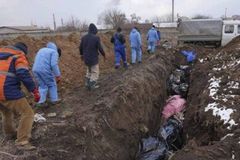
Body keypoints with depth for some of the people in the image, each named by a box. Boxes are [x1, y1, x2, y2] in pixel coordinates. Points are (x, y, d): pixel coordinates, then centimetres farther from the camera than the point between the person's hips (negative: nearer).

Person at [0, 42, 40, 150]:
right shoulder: (19, 56, -2)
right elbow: (24, 74, -18)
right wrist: (35, 91, -16)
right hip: (9, 92, -8)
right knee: (27, 113, -1)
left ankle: (9, 133, 47)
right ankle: (22, 141, -7)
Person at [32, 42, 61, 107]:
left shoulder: (42, 50, 27)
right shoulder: (54, 52, 3)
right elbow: (54, 64, -12)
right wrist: (58, 75, -8)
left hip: (35, 70, 7)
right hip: (45, 70, -6)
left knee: (42, 86, 18)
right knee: (52, 84, 13)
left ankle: (41, 101, 12)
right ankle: (54, 100, 21)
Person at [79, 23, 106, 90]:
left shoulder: (84, 37, 1)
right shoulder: (96, 38, -16)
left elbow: (80, 47, 9)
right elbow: (100, 48, -15)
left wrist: (82, 54, 25)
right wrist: (104, 55, 1)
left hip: (86, 58, 6)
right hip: (93, 58, -6)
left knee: (89, 70, 24)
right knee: (95, 72, 8)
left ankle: (87, 83, 27)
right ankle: (92, 85, 7)